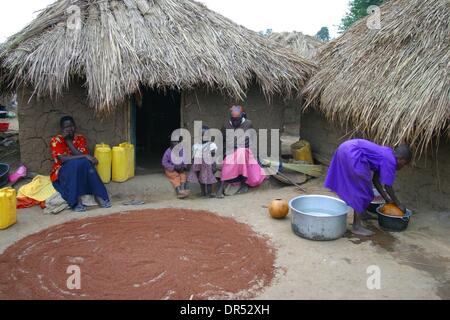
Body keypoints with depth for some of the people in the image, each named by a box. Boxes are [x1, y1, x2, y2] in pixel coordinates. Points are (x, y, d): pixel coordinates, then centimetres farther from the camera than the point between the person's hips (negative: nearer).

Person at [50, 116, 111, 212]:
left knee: (85, 163, -30)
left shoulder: (81, 139, 4)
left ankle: (99, 196, -31)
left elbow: (80, 156, -13)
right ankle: (77, 201, -38)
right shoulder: (56, 140, -6)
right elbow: (63, 159, -21)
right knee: (75, 163, -34)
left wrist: (68, 140, -15)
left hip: (80, 171, 3)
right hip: (62, 172, -3)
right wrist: (85, 156, -28)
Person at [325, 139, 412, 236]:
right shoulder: (390, 161, -4)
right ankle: (357, 226, 3)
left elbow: (375, 179, 26)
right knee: (361, 189, -1)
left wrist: (387, 199, 28)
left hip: (345, 149, 10)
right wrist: (398, 203, 12)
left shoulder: (386, 154, 22)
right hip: (351, 154, -10)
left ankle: (360, 213, 45)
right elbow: (387, 186, -1)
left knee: (356, 187, 26)